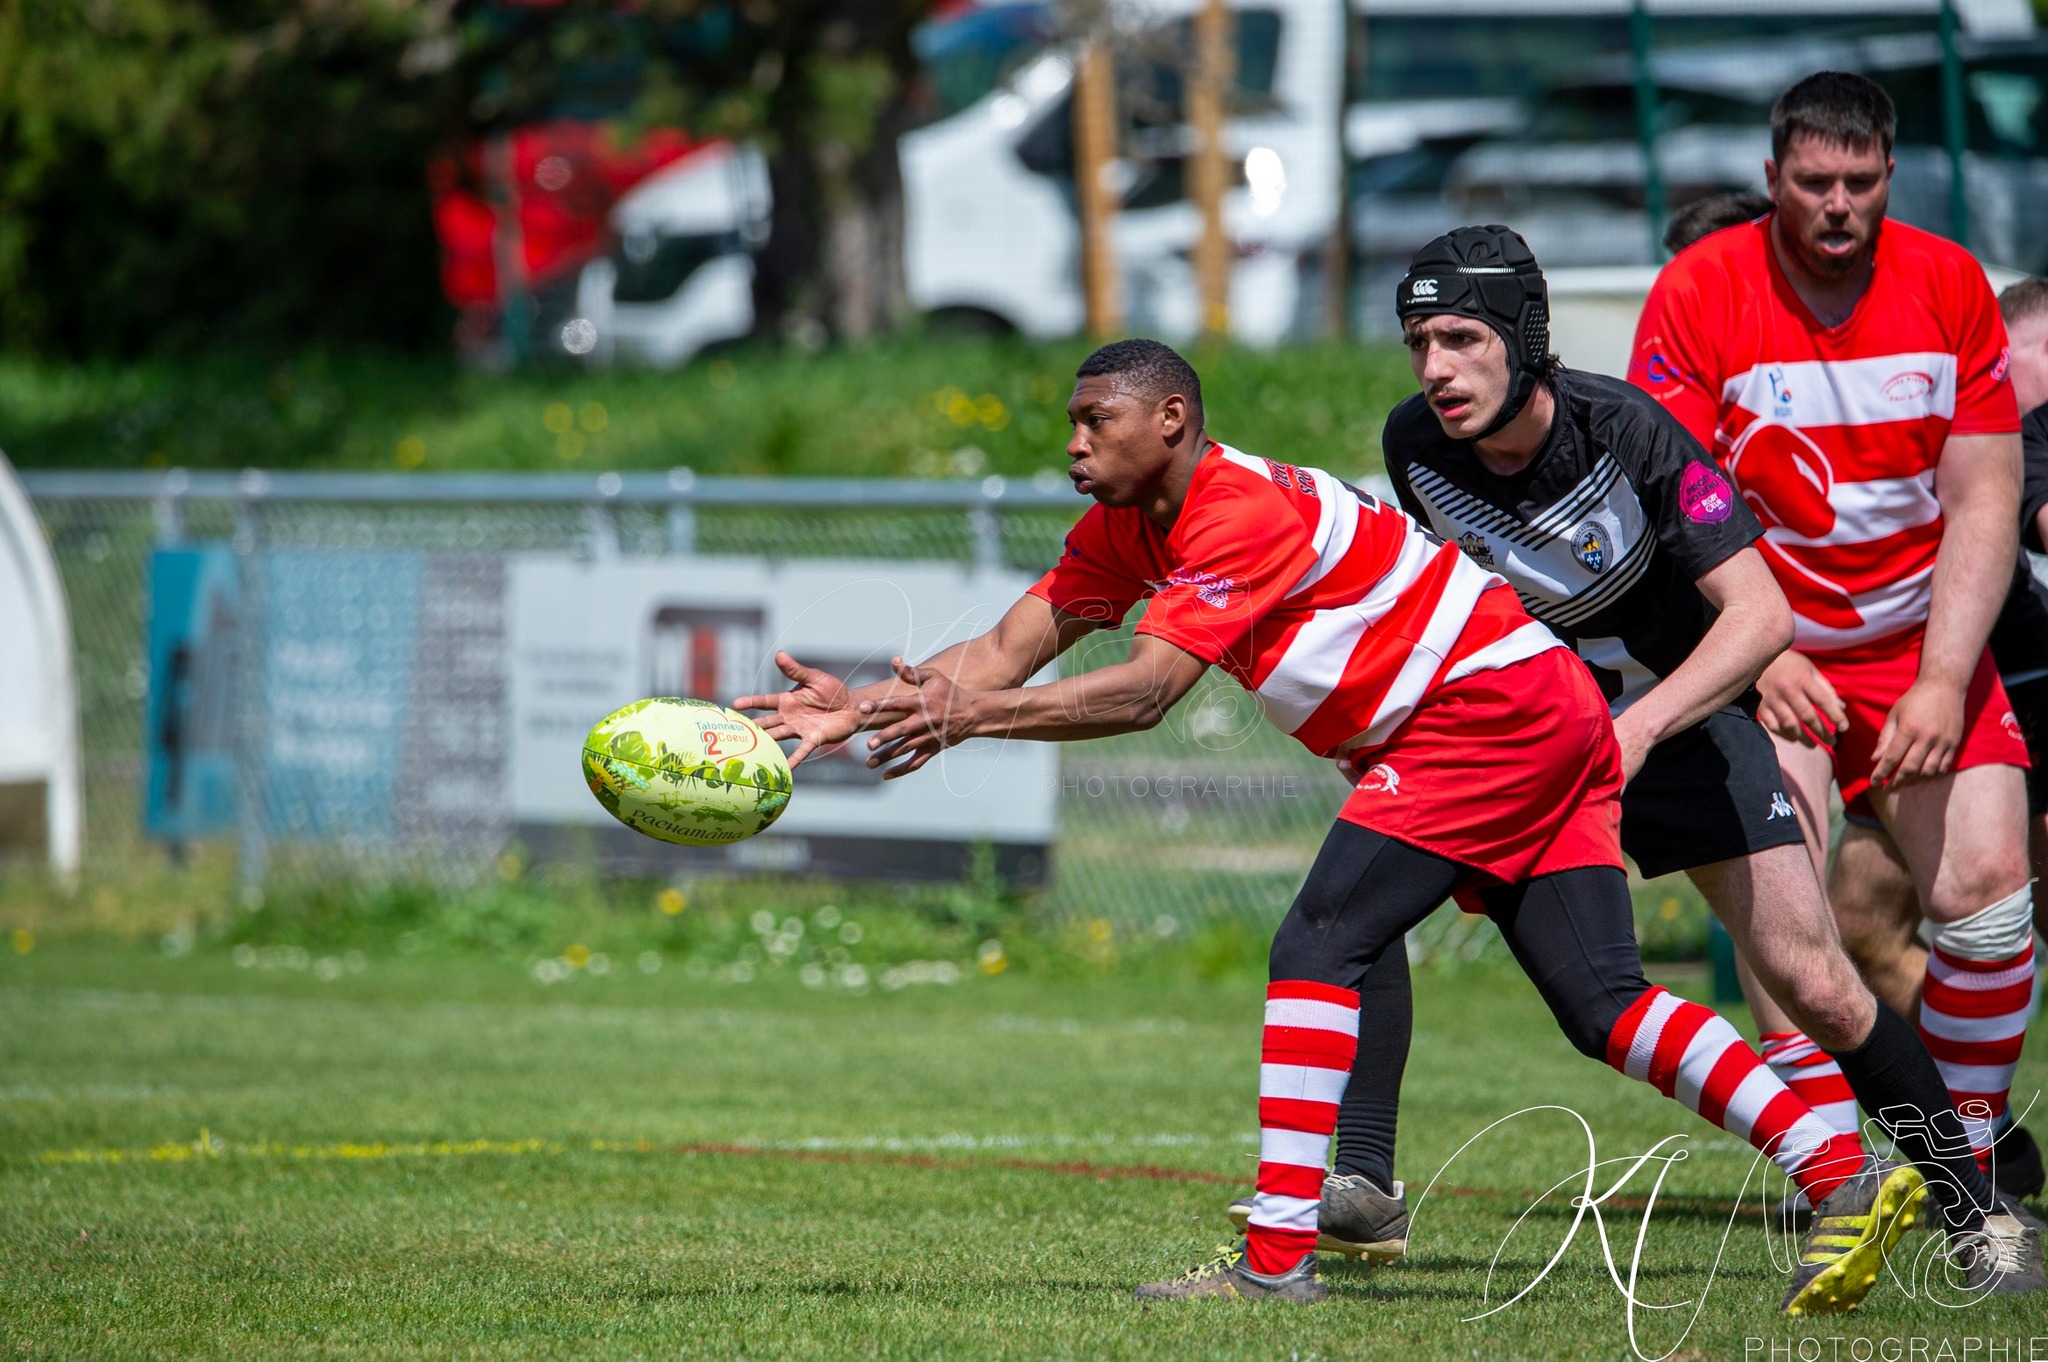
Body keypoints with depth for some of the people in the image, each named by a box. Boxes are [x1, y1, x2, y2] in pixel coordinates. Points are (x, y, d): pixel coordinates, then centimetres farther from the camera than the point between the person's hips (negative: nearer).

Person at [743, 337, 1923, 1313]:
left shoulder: (1240, 512, -18)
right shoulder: (1128, 531, 11)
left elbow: (1142, 694, -25)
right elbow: (1012, 649, 10)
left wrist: (964, 715, -26)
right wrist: (862, 705, 0)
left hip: (1485, 707, -10)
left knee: (1319, 952, -13)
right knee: (1603, 1002, 1)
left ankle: (1278, 1260, -17)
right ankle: (1849, 1176, -8)